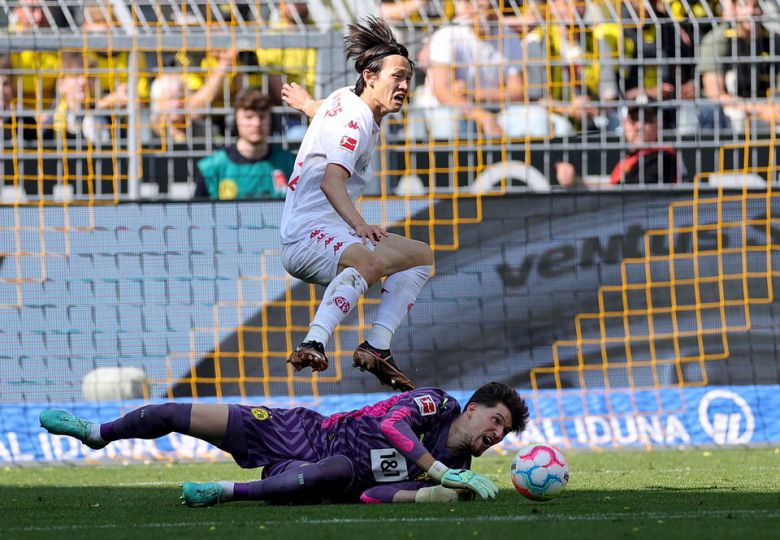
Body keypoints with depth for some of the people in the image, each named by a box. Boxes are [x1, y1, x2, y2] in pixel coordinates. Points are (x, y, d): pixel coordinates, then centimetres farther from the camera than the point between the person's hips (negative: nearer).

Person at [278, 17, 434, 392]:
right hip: (309, 235, -11)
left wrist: (306, 104, 65)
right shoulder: (355, 122, -17)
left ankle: (376, 347, 11)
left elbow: (327, 111, 40)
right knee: (365, 261, -43)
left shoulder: (348, 99, 14)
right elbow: (331, 180, -33)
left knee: (421, 256, 21)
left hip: (333, 231, 11)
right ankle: (314, 344, -60)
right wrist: (358, 224, -50)